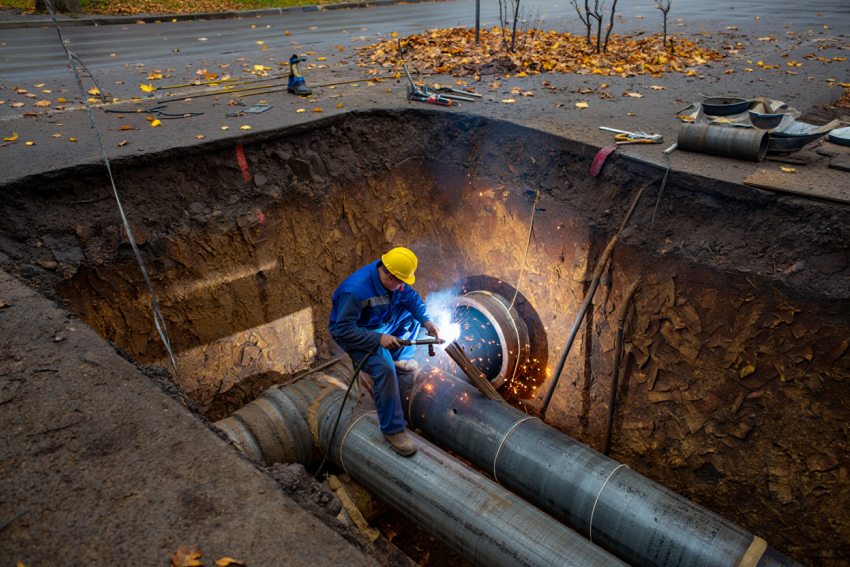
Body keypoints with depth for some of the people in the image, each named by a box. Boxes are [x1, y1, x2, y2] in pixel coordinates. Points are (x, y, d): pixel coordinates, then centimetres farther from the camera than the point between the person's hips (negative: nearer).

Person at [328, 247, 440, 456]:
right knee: (384, 368, -30)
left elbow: (411, 297, 1)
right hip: (356, 334, -8)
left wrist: (426, 321, -13)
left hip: (382, 324, 8)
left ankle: (400, 358, 15)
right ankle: (392, 428, -16)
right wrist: (379, 339, -37)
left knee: (413, 313, 6)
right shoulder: (354, 291, -36)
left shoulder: (392, 277, -13)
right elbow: (344, 329, -33)